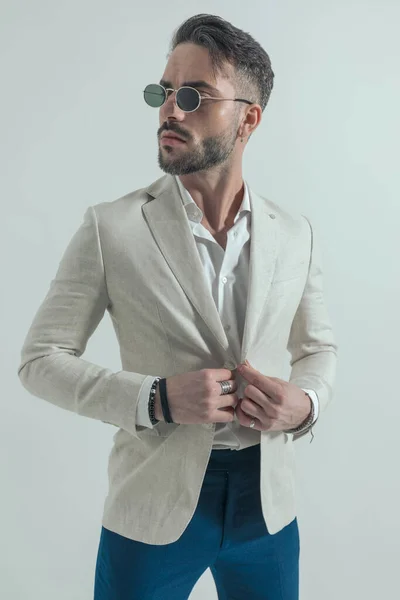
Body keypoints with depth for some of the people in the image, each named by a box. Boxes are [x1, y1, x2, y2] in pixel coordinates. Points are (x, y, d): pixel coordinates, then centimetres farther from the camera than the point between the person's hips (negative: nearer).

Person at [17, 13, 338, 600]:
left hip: (268, 502, 3)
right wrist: (157, 398, -20)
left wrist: (305, 403, -10)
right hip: (152, 508, -2)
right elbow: (40, 358, -7)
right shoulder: (110, 227, -10)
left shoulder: (297, 235, -1)